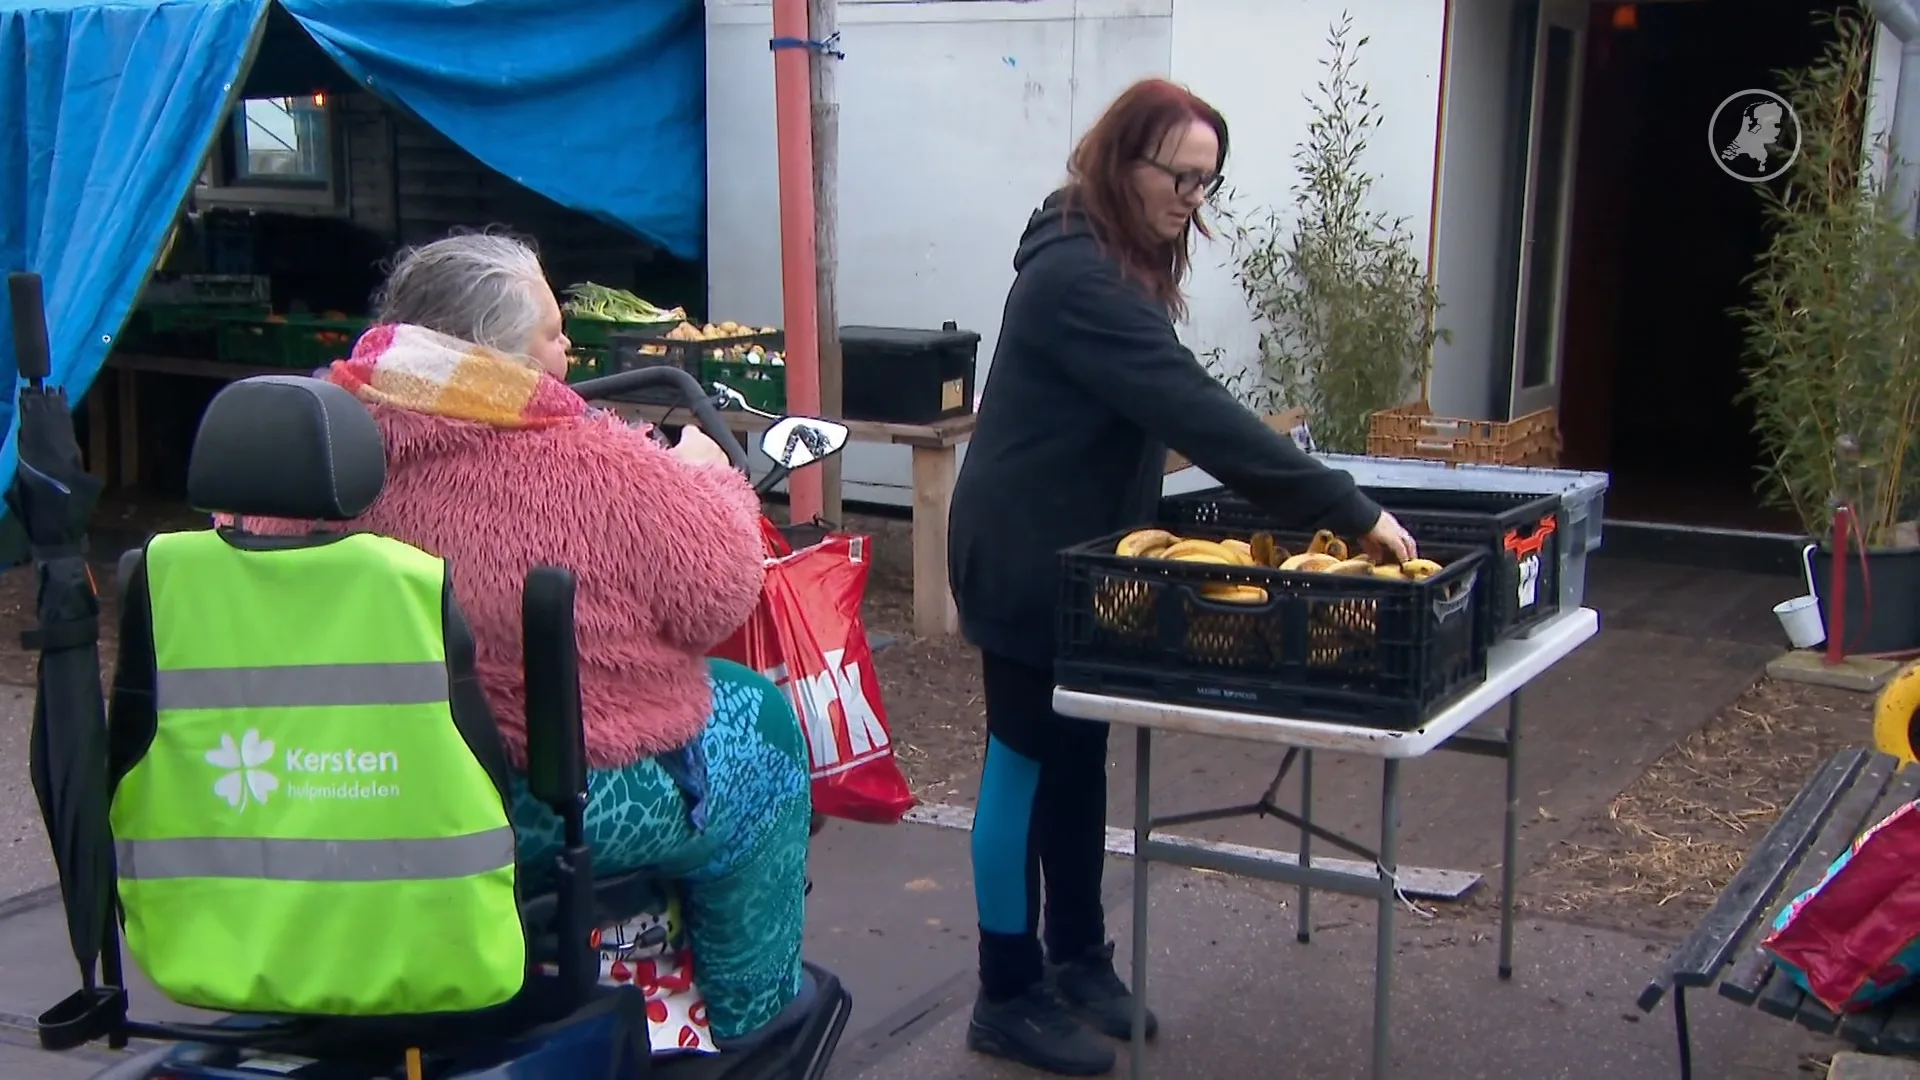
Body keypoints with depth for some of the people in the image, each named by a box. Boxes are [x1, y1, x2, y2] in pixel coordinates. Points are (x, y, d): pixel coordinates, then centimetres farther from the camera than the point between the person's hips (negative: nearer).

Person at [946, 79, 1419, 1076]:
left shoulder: (1118, 263, 11)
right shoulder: (1076, 274, -23)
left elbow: (1162, 411, 12)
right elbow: (1191, 409, -31)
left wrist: (1310, 500, 5)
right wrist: (1348, 511, -31)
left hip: (1077, 553, 9)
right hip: (1027, 559, -9)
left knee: (1078, 760, 15)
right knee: (1028, 765, 0)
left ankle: (1077, 960, 28)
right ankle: (1008, 999, 12)